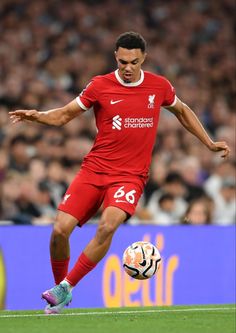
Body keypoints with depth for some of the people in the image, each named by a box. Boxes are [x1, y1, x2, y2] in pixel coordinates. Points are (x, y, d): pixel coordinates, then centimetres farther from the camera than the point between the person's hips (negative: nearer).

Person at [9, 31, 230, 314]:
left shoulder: (159, 86, 4)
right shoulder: (100, 86, -1)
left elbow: (181, 111, 24)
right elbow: (63, 115, 5)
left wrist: (209, 143, 23)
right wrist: (36, 115, -14)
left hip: (130, 174, -1)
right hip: (94, 169, 1)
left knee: (108, 225, -28)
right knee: (60, 229, -12)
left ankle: (65, 287, -19)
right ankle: (59, 285, 14)